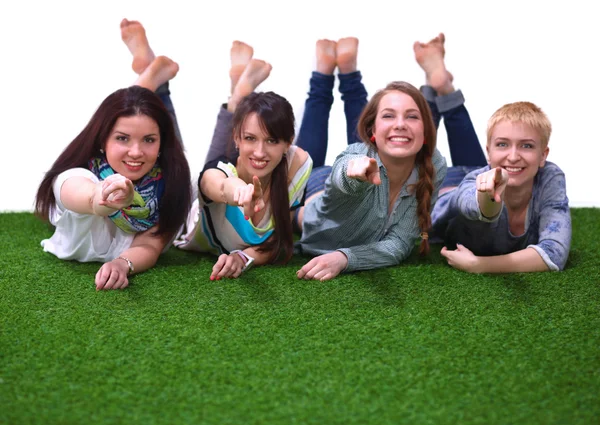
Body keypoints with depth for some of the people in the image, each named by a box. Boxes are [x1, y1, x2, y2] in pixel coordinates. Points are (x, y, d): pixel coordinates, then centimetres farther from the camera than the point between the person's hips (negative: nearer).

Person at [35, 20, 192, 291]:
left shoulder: (169, 178, -34)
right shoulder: (77, 177, -39)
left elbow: (149, 245, -34)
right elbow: (85, 196, -60)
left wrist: (123, 264, -57)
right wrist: (102, 198, -84)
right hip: (85, 244, -1)